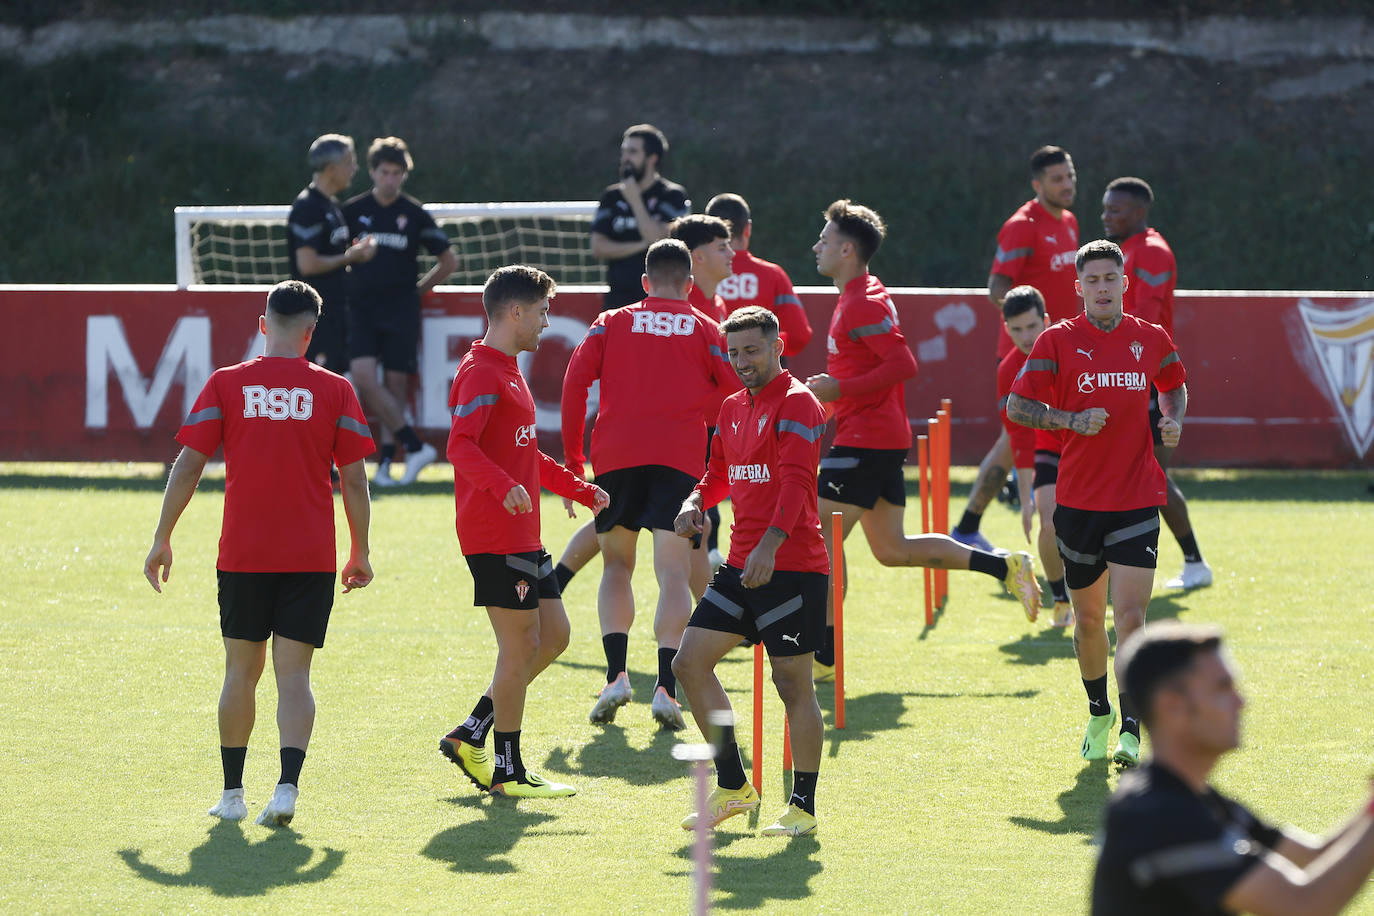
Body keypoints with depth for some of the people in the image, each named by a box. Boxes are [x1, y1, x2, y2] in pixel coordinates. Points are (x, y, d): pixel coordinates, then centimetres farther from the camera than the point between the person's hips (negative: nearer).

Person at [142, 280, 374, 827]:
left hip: (242, 556, 1)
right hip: (311, 556, -1)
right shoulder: (334, 390, -1)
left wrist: (162, 540, 6)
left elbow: (187, 467, -2)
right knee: (294, 675, -1)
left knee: (241, 672, 12)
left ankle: (232, 794, 16)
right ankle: (287, 787, -18)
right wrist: (360, 553, 11)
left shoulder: (225, 384, 0)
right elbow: (354, 480, 0)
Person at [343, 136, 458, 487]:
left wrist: (418, 289, 10)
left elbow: (449, 261, 12)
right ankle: (415, 446, -12)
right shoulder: (353, 211, 4)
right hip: (361, 310, 0)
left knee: (395, 383, -2)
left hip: (401, 311, 0)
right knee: (363, 377, -17)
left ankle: (385, 462, 6)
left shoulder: (415, 214, 3)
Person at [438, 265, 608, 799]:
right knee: (520, 646, -5)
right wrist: (505, 486, -42)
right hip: (495, 537, -10)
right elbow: (460, 446, -28)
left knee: (553, 636, 12)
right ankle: (507, 772, 3)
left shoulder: (509, 373, 20)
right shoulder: (481, 374, -13)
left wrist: (580, 490, 33)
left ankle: (470, 737, 17)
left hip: (523, 536, 10)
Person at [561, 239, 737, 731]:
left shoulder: (612, 322, 13)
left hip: (615, 454, 1)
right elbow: (733, 387, 5)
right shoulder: (703, 329, 11)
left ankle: (616, 674, -3)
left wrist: (573, 458, 6)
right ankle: (666, 687, -17)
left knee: (616, 565, 15)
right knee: (673, 574, -3)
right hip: (680, 458, -1)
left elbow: (575, 380, 2)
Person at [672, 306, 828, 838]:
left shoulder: (797, 404, -10)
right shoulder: (733, 408, 16)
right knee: (690, 663, 4)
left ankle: (803, 808, 3)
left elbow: (796, 480, -22)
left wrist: (771, 544, -34)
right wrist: (696, 502, 4)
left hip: (791, 566, -9)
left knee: (793, 682, -5)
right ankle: (732, 787, 13)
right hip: (741, 564, 9)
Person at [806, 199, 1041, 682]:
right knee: (892, 549, 13)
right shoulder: (857, 297, 16)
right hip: (886, 439, 11)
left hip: (864, 441, -11)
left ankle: (824, 653, -3)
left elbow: (903, 364, -24)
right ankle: (1004, 566, 12)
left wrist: (840, 389, -22)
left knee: (822, 538, -6)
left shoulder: (863, 304, -16)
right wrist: (831, 387, 16)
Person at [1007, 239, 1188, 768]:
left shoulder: (1152, 340, 4)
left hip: (1137, 501, 0)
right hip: (1079, 501, 0)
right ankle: (1098, 713, 35)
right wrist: (1073, 420, -16)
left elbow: (1174, 386, 24)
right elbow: (1016, 406, -3)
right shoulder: (1058, 341, -2)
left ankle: (1130, 732, -13)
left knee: (1131, 615, -13)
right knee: (1088, 616, 12)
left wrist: (1173, 421, 3)